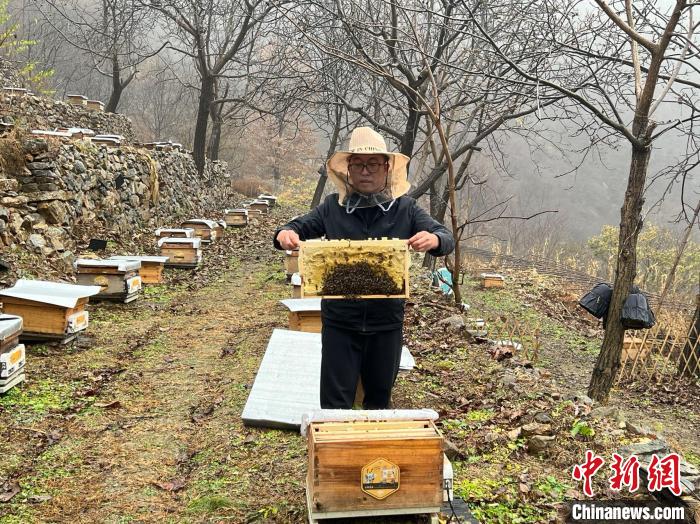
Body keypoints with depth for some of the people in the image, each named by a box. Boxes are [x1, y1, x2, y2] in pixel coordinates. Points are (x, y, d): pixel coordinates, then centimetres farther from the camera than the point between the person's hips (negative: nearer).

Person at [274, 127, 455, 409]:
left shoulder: (405, 208, -1)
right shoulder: (333, 207, 0)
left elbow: (447, 239, -5)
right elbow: (300, 226, 7)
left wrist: (434, 240, -30)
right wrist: (285, 233, -18)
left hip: (386, 322, 1)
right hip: (340, 321, 0)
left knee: (379, 398, 17)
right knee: (335, 401, 6)